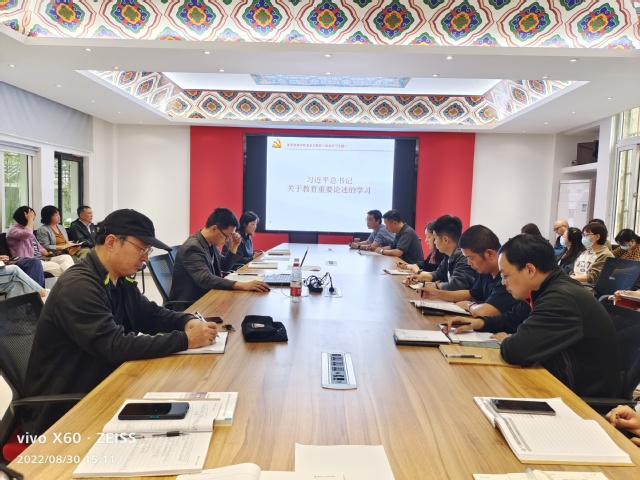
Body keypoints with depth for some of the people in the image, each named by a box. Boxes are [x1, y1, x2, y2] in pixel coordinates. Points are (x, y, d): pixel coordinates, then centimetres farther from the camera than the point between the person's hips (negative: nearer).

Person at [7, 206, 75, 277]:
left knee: (67, 257, -16)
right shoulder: (13, 230, -2)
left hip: (41, 258, 8)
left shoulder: (27, 229, 25)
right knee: (55, 266, -33)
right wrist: (30, 219, -10)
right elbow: (28, 233, -25)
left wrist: (47, 253, 5)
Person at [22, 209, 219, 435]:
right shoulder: (78, 287, -25)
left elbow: (151, 314, 10)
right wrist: (185, 340, -29)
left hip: (100, 387, 8)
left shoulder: (121, 281, 3)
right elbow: (116, 346, -30)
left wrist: (188, 321, -11)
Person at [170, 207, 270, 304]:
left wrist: (233, 247, -1)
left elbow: (224, 266, 17)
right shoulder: (193, 247, -23)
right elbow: (205, 279, -35)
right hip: (189, 303, -8)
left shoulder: (211, 243, 2)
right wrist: (243, 285, -43)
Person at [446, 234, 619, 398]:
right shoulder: (549, 290, 3)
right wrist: (479, 322, 1)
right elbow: (513, 319, 19)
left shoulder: (562, 299, -28)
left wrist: (506, 341, -12)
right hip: (565, 383, 8)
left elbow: (516, 351, -36)